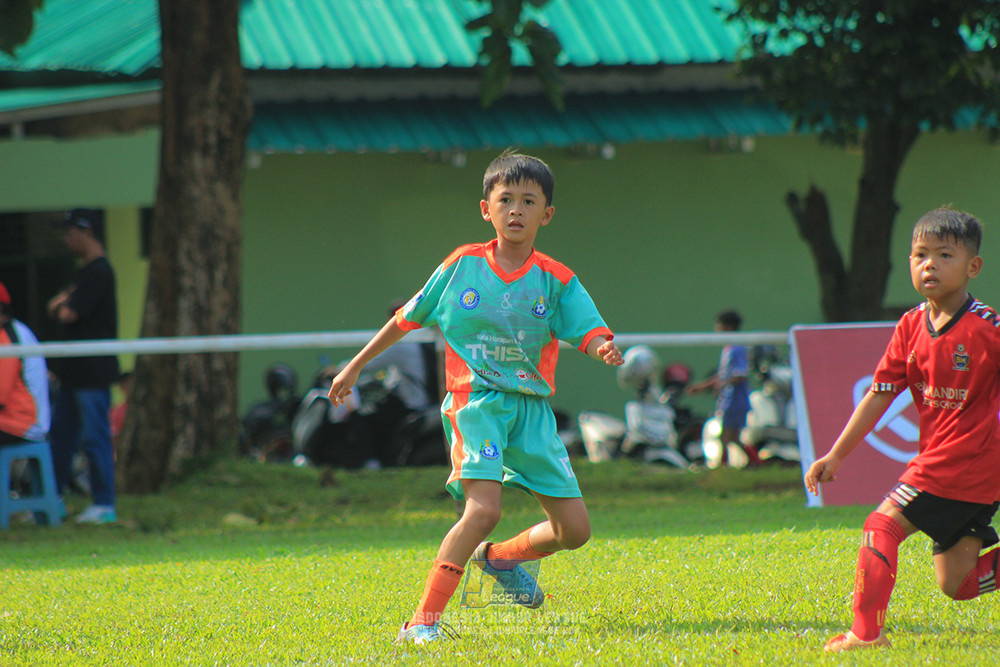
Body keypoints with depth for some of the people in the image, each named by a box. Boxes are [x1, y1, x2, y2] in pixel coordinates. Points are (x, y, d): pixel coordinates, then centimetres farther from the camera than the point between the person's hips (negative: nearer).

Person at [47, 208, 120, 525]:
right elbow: (58, 309, 16)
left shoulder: (99, 271, -16)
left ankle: (104, 506, -2)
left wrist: (60, 307, 1)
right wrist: (62, 304, -5)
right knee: (60, 435, 13)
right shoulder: (85, 271, 17)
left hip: (93, 371, -10)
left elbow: (68, 314, -20)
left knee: (95, 437, -6)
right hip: (74, 369, 10)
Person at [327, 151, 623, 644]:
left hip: (532, 408, 3)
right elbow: (407, 318, 13)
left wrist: (604, 350, -33)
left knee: (574, 529, 1)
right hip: (475, 400, -3)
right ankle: (422, 621, -22)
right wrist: (355, 367, 17)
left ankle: (499, 558, 32)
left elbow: (591, 333, -9)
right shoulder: (462, 266, 2)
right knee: (483, 508, -26)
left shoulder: (557, 281, 2)